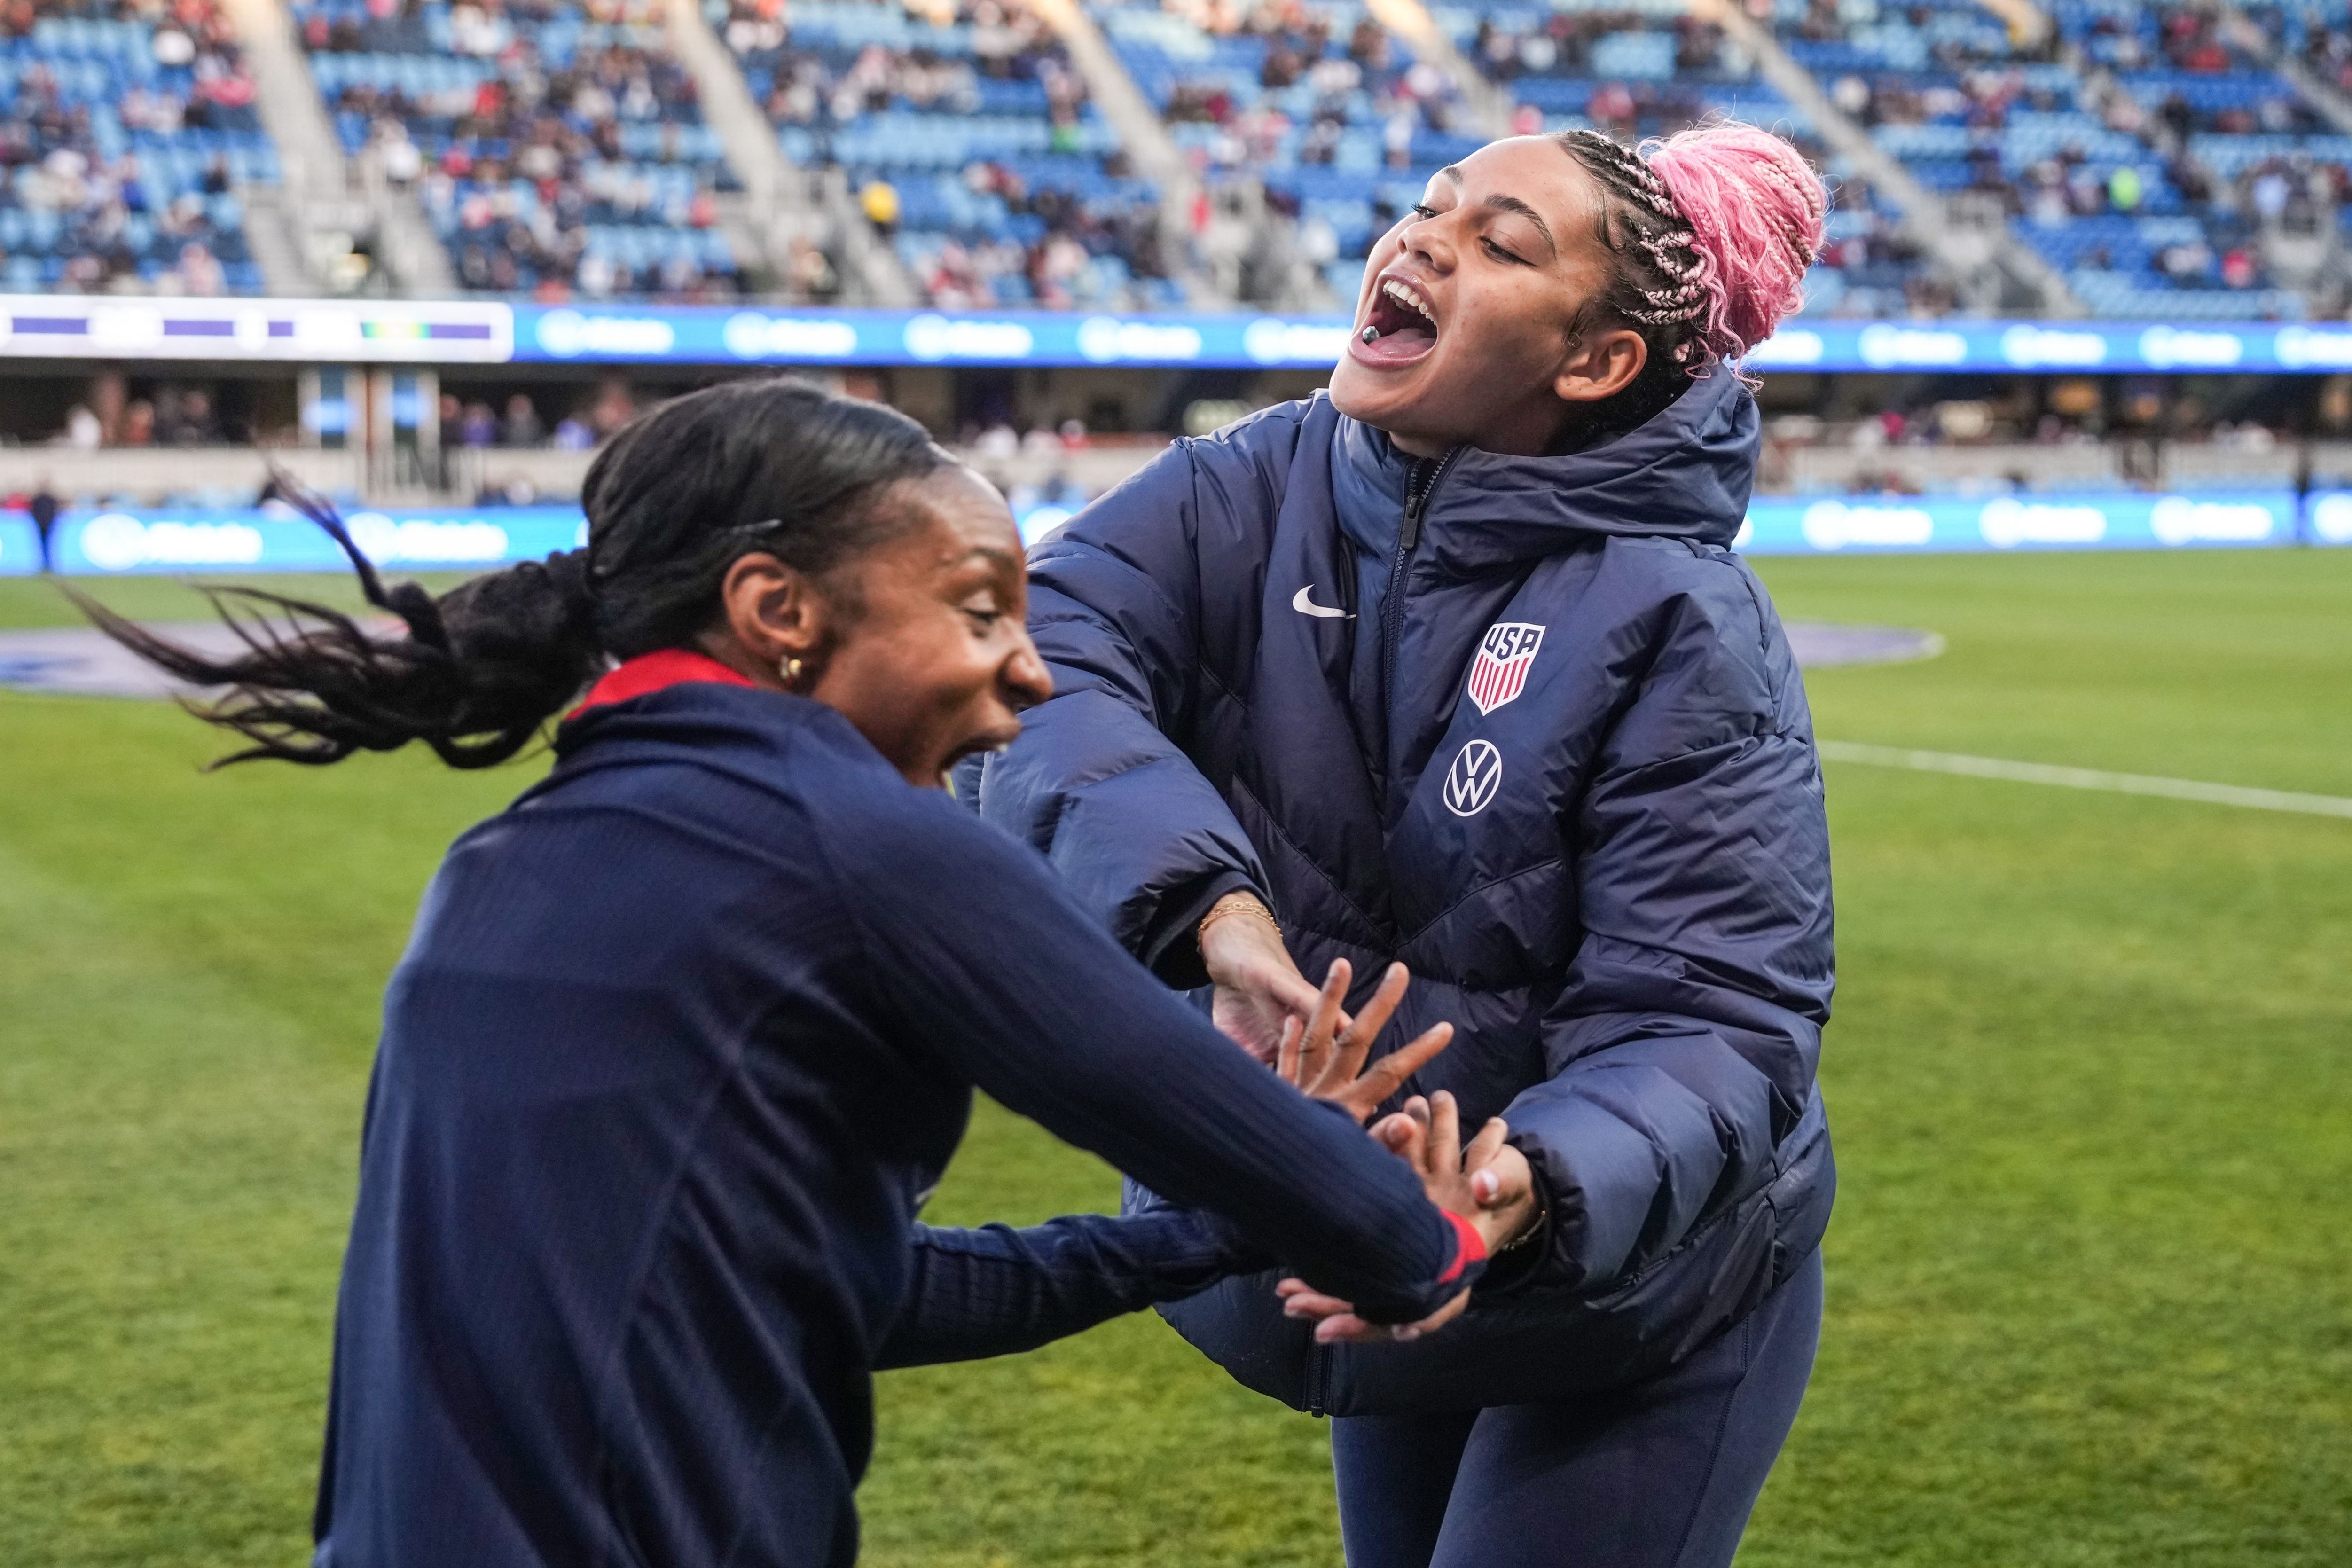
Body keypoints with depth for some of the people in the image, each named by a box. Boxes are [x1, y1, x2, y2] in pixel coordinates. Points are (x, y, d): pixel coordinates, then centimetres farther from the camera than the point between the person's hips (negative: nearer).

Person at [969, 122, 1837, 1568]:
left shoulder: (1678, 626, -22)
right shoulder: (1259, 490, -9)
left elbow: (1710, 1026, -26)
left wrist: (1527, 1194, -46)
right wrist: (1204, 900, -42)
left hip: (1646, 1300, -5)